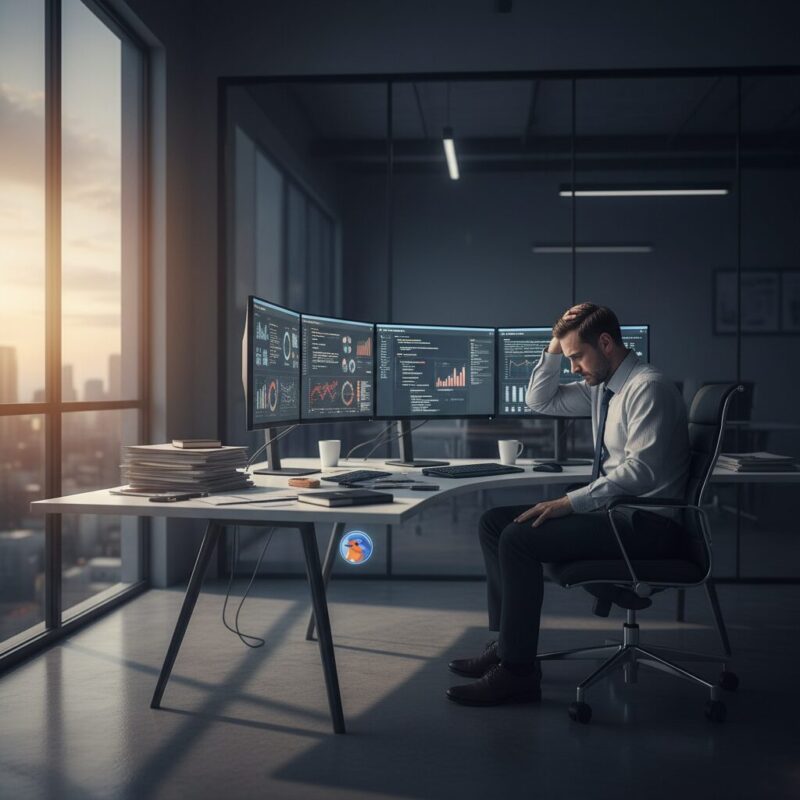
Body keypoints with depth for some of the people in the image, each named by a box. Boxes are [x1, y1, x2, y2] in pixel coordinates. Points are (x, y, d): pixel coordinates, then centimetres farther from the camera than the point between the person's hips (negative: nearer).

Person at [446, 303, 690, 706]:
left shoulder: (648, 387, -16)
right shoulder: (601, 386, 12)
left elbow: (641, 470, -26)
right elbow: (539, 400, 22)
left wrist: (570, 502, -25)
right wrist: (554, 348, 8)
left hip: (646, 523, -10)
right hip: (611, 509, 10)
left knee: (519, 537, -23)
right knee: (494, 521, 4)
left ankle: (517, 671, -15)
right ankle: (507, 643, 4)